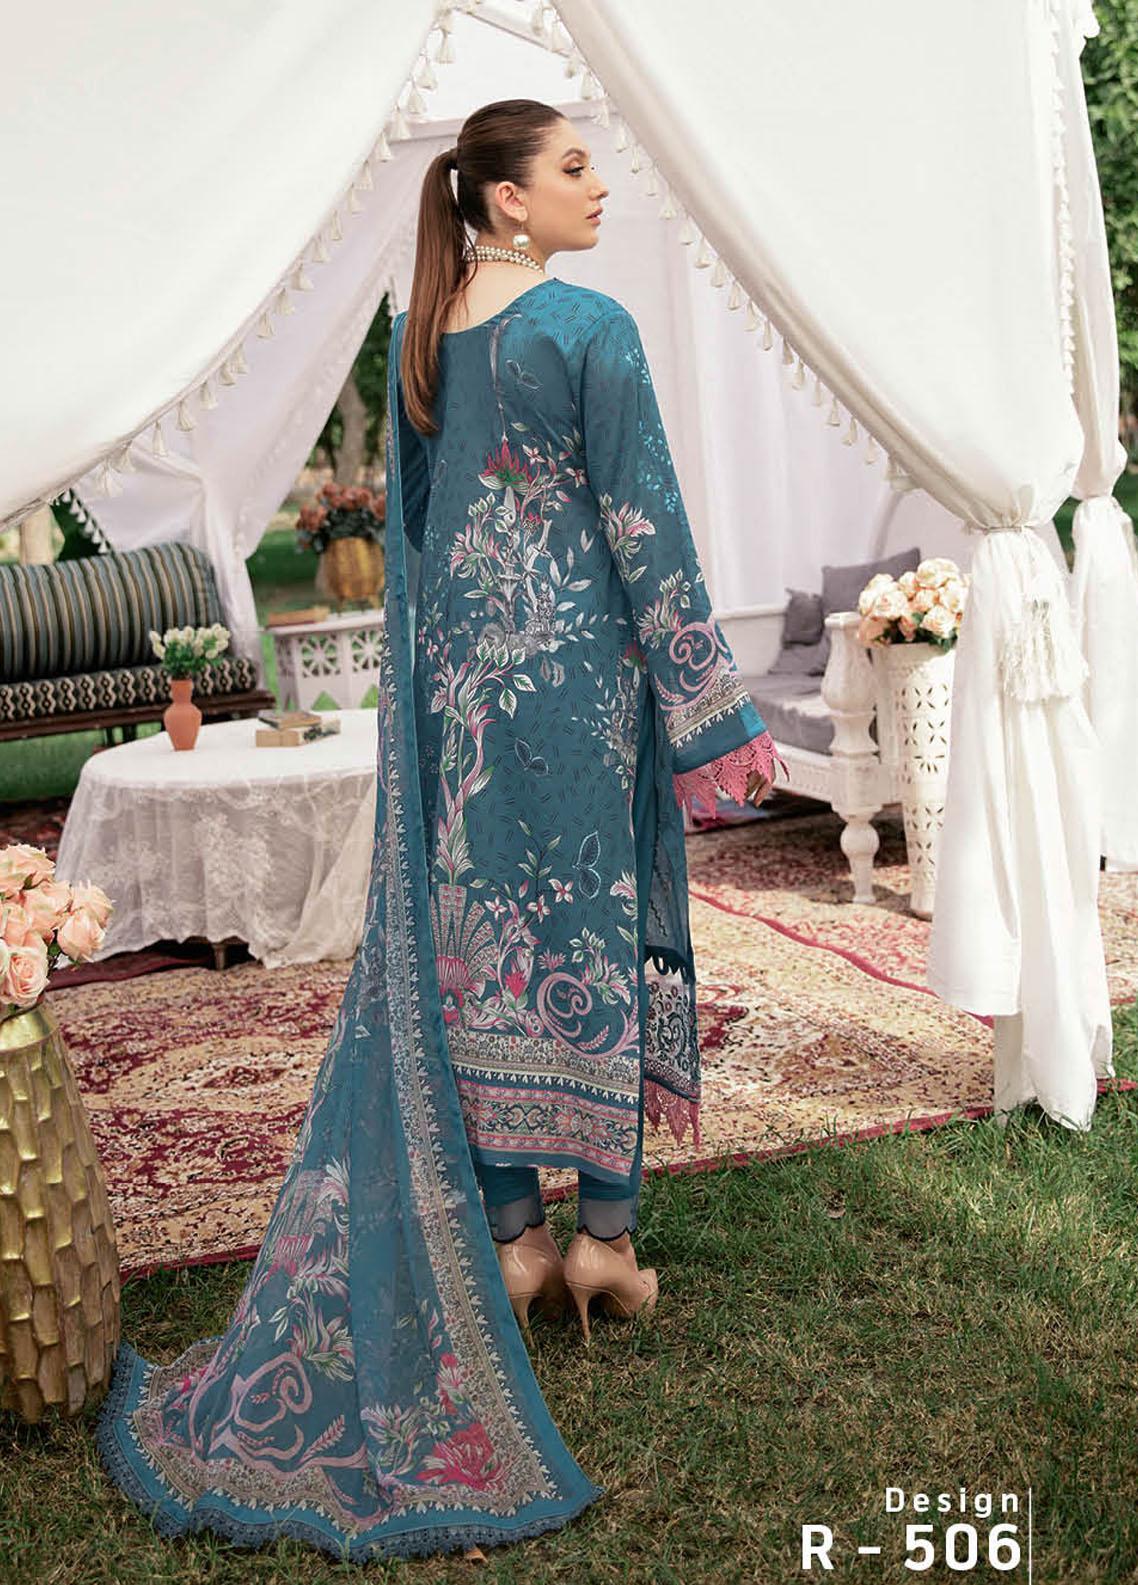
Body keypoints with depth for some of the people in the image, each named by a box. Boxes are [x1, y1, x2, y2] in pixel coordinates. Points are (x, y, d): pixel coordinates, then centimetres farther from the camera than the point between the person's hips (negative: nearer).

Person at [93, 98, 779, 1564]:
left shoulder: (416, 332, 9)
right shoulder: (591, 326, -10)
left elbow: (407, 523, 13)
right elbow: (644, 525, -12)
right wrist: (712, 711, -7)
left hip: (457, 669, 6)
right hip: (579, 668, -5)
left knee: (474, 933, 8)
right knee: (595, 925, 5)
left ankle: (510, 1237, 16)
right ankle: (605, 1234, 14)